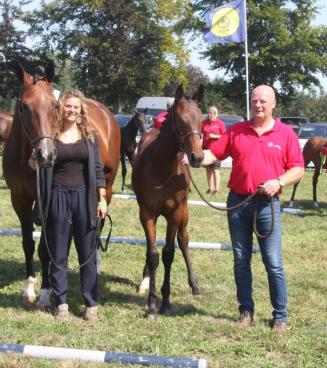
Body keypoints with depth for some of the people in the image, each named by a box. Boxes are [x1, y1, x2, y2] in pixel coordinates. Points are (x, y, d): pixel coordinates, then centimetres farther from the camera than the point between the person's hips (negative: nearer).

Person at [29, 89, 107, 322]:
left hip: (84, 197, 1)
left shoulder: (89, 135, 4)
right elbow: (36, 165, 4)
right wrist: (35, 159, -17)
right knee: (58, 254, 7)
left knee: (88, 254, 7)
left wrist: (102, 199, 0)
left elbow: (98, 169, 5)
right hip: (58, 197, -1)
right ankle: (61, 303, 18)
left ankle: (91, 304, 15)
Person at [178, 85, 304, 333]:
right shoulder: (236, 131, 7)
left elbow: (298, 169, 0)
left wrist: (279, 182, -17)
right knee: (241, 260, 9)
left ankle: (280, 317, 7)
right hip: (237, 202, 3)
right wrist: (191, 158, -16)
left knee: (273, 263, -3)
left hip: (267, 204, -3)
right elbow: (213, 154, 2)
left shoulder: (286, 134, 1)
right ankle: (246, 311, 21)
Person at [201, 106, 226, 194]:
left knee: (215, 169, -8)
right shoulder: (205, 123, 8)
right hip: (206, 148, 5)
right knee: (208, 169, 8)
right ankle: (210, 188, 16)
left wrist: (214, 136, -16)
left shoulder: (220, 123, -3)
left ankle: (217, 188, -6)